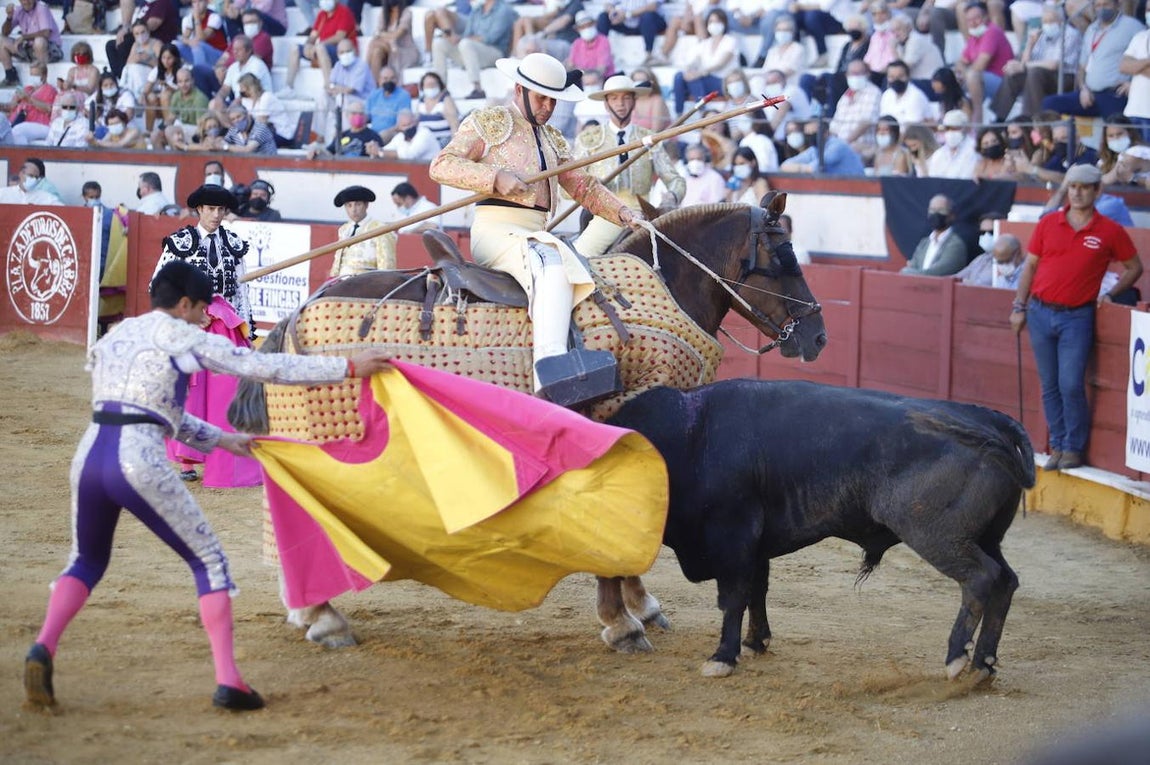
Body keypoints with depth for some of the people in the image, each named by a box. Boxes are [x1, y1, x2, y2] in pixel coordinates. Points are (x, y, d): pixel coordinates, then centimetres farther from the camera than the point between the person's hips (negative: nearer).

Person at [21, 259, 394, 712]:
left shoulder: (116, 335, 23)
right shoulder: (183, 338, 4)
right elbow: (266, 367, 5)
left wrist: (220, 440, 39)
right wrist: (348, 367, 10)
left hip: (89, 456, 6)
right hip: (139, 463, -6)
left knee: (87, 561, 26)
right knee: (208, 562, 7)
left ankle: (43, 647, 2)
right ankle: (228, 680, -1)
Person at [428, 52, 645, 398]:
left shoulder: (552, 139, 26)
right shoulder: (488, 121, 5)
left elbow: (584, 185, 24)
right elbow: (441, 166, -4)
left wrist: (623, 213, 7)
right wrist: (496, 177, -18)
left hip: (536, 235, 9)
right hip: (494, 230, -9)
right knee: (549, 261, -35)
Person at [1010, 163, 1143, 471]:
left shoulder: (1110, 231, 0)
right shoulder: (1047, 224, 6)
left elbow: (1134, 268, 12)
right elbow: (1030, 265, 11)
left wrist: (1110, 294, 1)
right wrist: (1019, 306, 5)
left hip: (1077, 318, -3)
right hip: (1041, 313, 3)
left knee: (1071, 385, -10)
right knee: (1050, 386, 7)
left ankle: (1074, 448, 3)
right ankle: (1057, 446, 16)